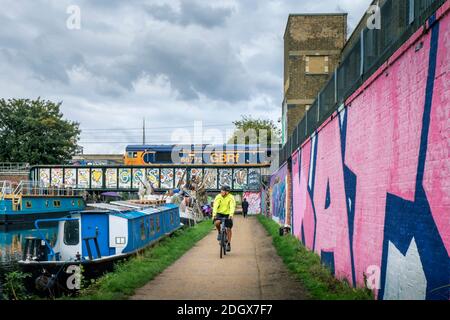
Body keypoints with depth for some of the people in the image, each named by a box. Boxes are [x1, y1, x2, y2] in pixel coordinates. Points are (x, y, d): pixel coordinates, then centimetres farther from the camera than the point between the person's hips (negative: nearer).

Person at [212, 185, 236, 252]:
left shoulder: (231, 197, -15)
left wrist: (231, 215, -43)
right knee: (217, 222, -29)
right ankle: (219, 233, 0)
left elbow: (232, 207, -26)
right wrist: (214, 214, -37)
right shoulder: (218, 197, -12)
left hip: (228, 214, -1)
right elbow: (215, 206, -22)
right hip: (219, 213, 1)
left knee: (229, 229, -6)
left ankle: (229, 244, 9)